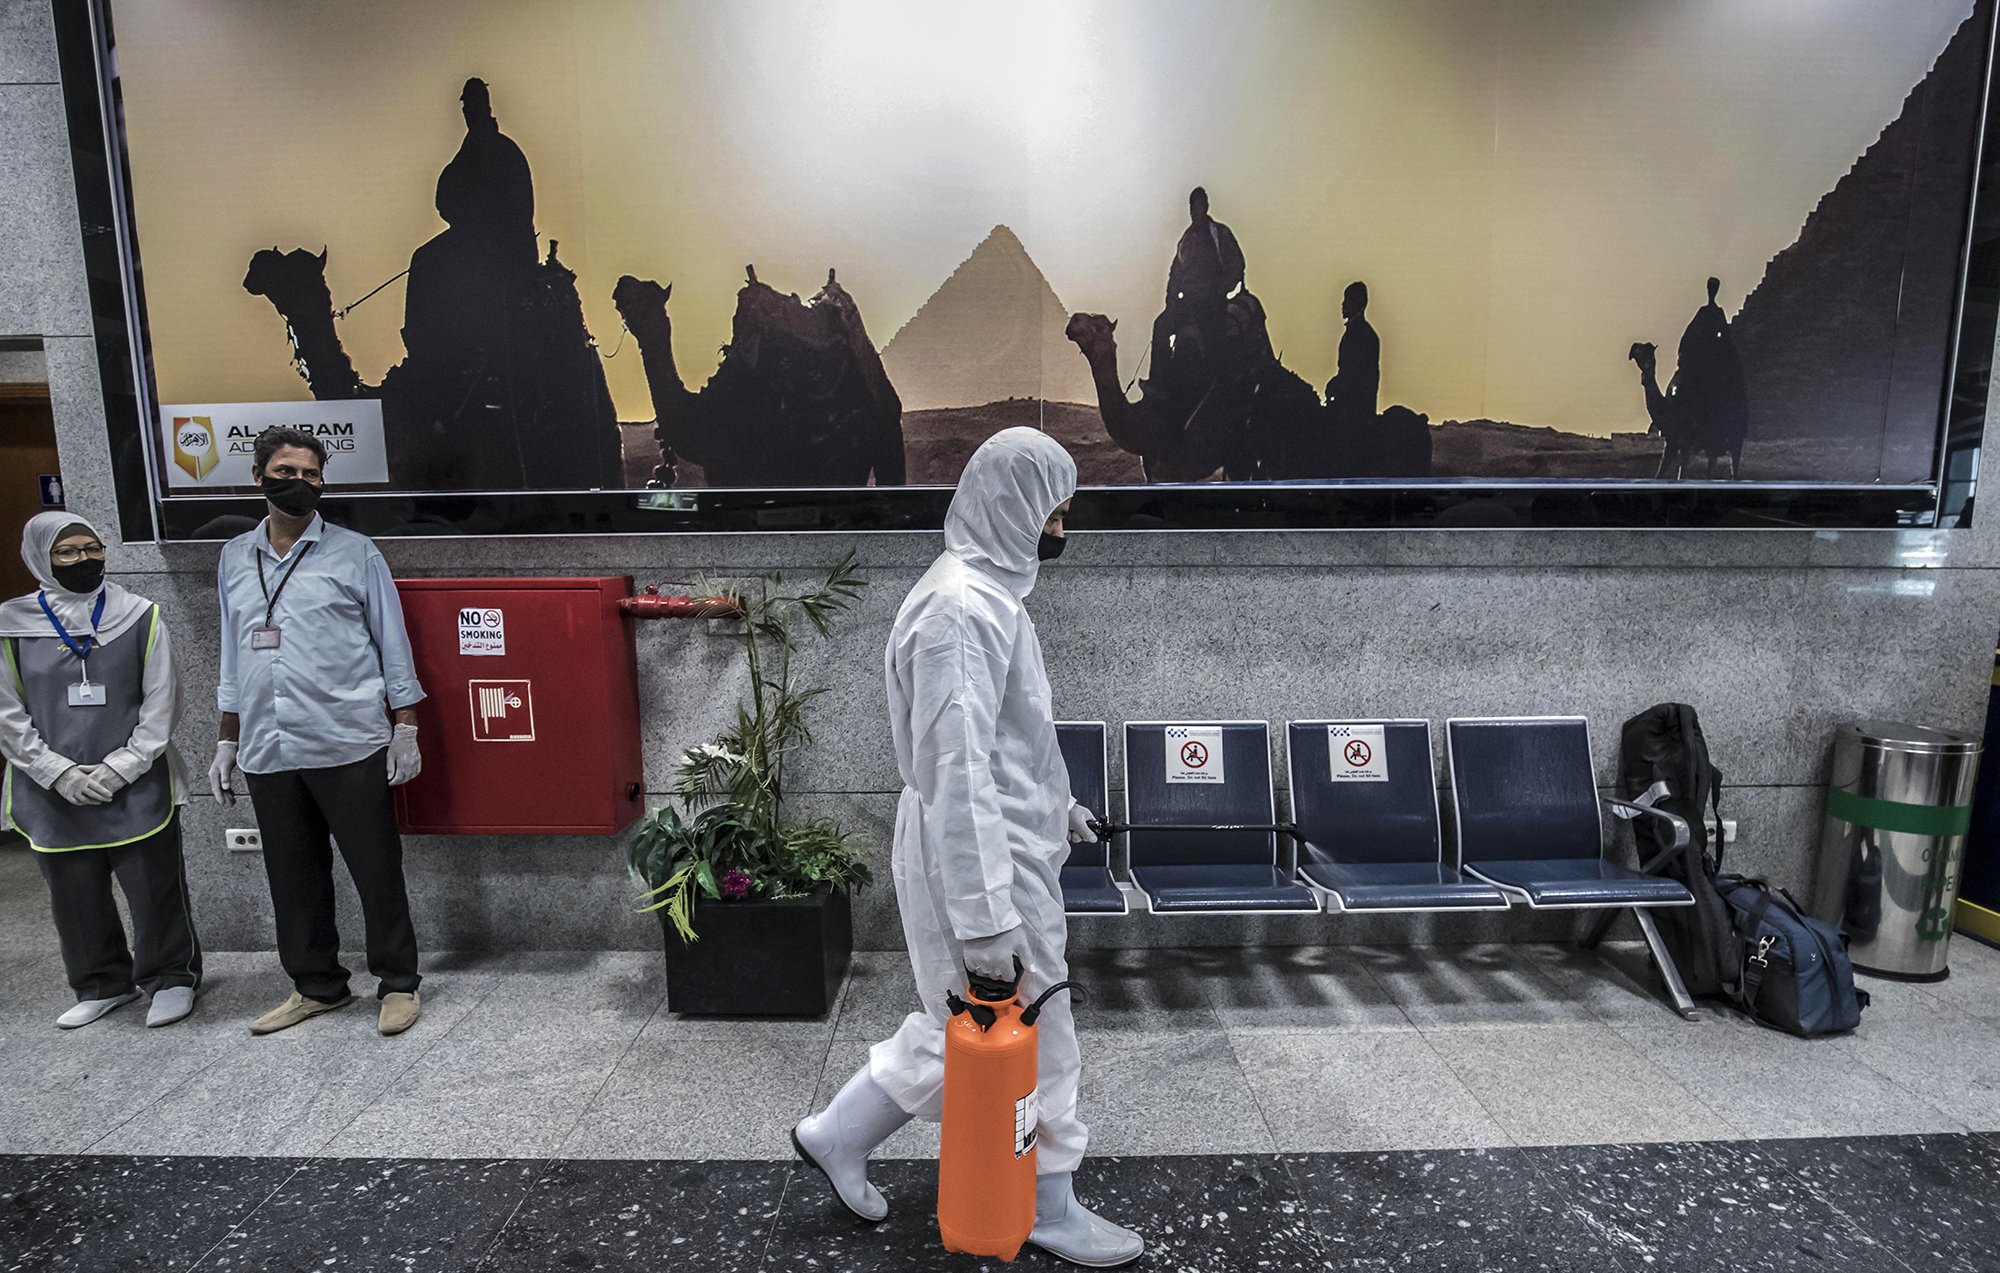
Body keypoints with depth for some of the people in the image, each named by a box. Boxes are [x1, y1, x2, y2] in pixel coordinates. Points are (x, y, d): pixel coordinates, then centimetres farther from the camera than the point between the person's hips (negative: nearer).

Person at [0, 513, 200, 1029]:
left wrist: (120, 767, -10)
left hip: (137, 788, -2)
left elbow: (162, 702, -2)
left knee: (155, 888, 3)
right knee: (76, 895, 12)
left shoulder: (139, 617, 0)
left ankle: (170, 977, 20)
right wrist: (59, 773, -9)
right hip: (53, 793, 2)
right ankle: (102, 984, 30)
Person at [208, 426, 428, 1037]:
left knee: (377, 871, 1)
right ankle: (317, 986, 28)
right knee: (292, 877, 12)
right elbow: (233, 655, 18)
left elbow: (392, 645, 0)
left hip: (350, 747, -4)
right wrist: (228, 742, 16)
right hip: (268, 754, 5)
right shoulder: (235, 558, 13)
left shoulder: (354, 553, 0)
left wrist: (405, 729, -5)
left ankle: (398, 984, 15)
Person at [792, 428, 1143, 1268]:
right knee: (1032, 1040, 9)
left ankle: (837, 1136, 37)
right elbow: (955, 773, -27)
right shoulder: (963, 607, -23)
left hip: (1002, 850, 10)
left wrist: (1052, 802, 24)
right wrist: (985, 917, -26)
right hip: (983, 866, -10)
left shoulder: (987, 592, 10)